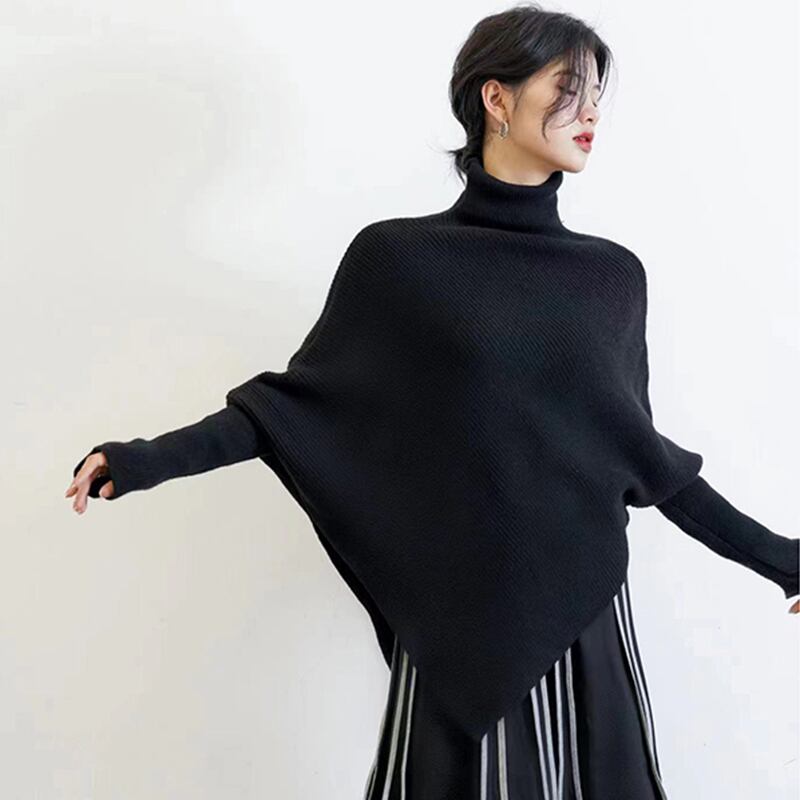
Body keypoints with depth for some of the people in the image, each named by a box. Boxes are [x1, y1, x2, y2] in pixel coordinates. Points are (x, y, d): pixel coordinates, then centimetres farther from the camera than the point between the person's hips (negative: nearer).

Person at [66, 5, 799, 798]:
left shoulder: (613, 275, 6)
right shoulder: (397, 258, -3)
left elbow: (637, 445, 11)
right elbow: (303, 402, -1)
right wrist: (153, 458, -12)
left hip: (583, 610, 3)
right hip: (459, 613, -3)